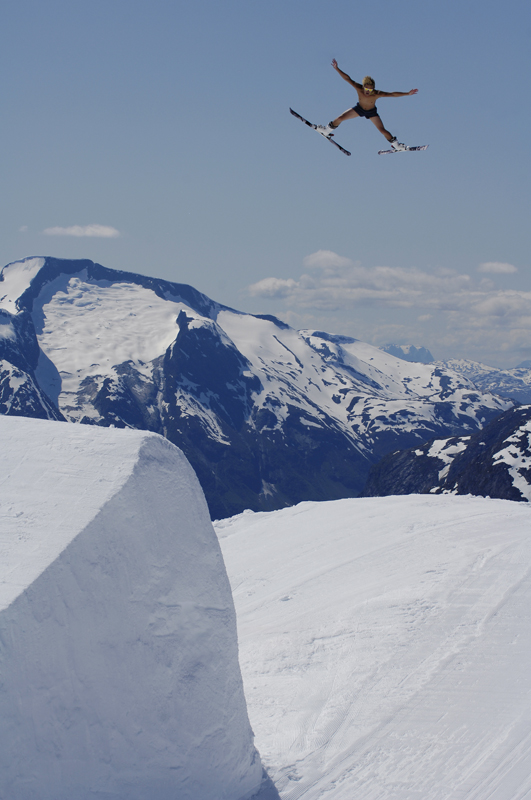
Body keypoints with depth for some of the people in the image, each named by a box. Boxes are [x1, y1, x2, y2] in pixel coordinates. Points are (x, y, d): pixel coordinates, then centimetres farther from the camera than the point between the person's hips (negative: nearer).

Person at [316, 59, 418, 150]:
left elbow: (393, 94, -36)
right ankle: (328, 130, 25)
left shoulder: (377, 94, -37)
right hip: (359, 109, 2)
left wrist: (407, 93, -42)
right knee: (340, 118, -3)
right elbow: (347, 78, -36)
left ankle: (395, 144, 19)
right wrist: (337, 69, -43)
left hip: (371, 112, -2)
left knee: (382, 130, -5)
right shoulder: (359, 88, -34)